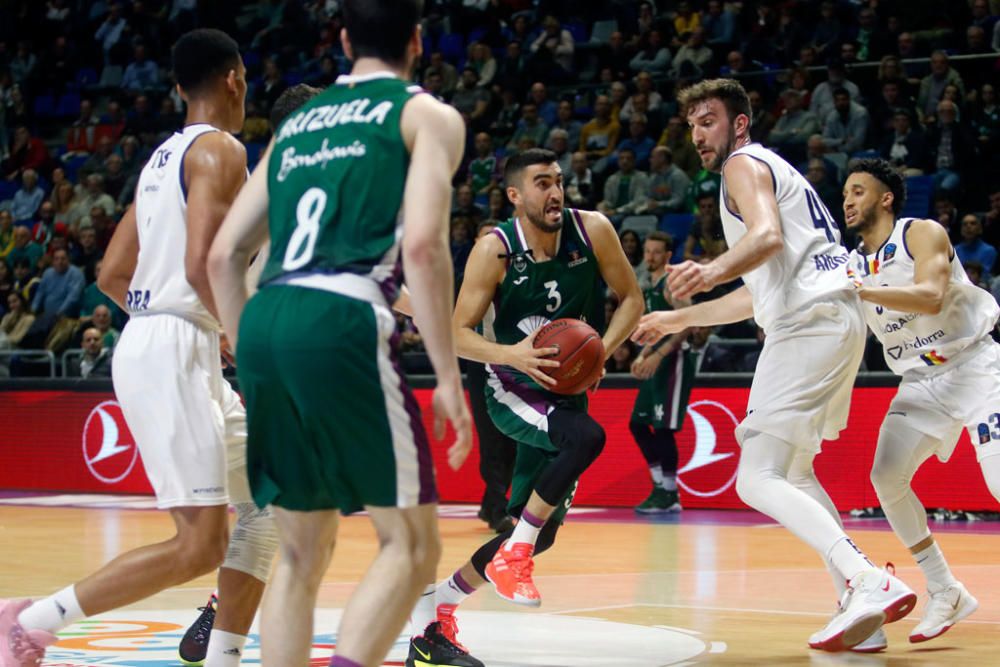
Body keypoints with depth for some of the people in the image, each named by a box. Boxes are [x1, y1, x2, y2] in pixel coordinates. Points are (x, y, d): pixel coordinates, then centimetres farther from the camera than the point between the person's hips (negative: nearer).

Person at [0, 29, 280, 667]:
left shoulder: (165, 155, 18)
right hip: (172, 353, -10)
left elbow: (113, 274, 20)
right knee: (199, 547, -11)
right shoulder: (220, 151, -9)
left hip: (149, 340, 10)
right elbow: (202, 264, -22)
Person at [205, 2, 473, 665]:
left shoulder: (295, 124, 26)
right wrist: (448, 374, -6)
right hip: (341, 321, -6)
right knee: (411, 542, 2)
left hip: (263, 321, 6)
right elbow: (423, 245, -7)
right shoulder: (428, 115, 9)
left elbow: (224, 256, 22)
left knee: (302, 552, 16)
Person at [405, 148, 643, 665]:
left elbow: (631, 298, 2)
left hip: (564, 391, 5)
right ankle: (513, 553, -20)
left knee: (539, 533, 3)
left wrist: (604, 348, -16)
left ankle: (434, 610, 18)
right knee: (587, 436, -34)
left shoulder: (592, 232, -9)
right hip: (512, 391, -5)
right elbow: (458, 333, -13)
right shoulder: (495, 250, -17)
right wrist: (511, 355, -30)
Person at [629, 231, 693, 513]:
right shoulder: (650, 286, 17)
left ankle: (670, 495, -3)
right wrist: (643, 355, 18)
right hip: (657, 363, 10)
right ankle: (660, 488, 15)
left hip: (673, 362, -10)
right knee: (638, 424, 9)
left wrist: (658, 355, -25)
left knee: (663, 428, -10)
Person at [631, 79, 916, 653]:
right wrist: (678, 319, 41)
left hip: (812, 322, -10)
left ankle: (870, 583, -29)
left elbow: (768, 236, -22)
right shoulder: (775, 170, 31)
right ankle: (860, 602, 12)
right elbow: (760, 293, 36)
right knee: (793, 472, 21)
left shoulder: (745, 164, 1)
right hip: (839, 319, 10)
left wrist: (714, 271, -41)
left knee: (759, 480, -14)